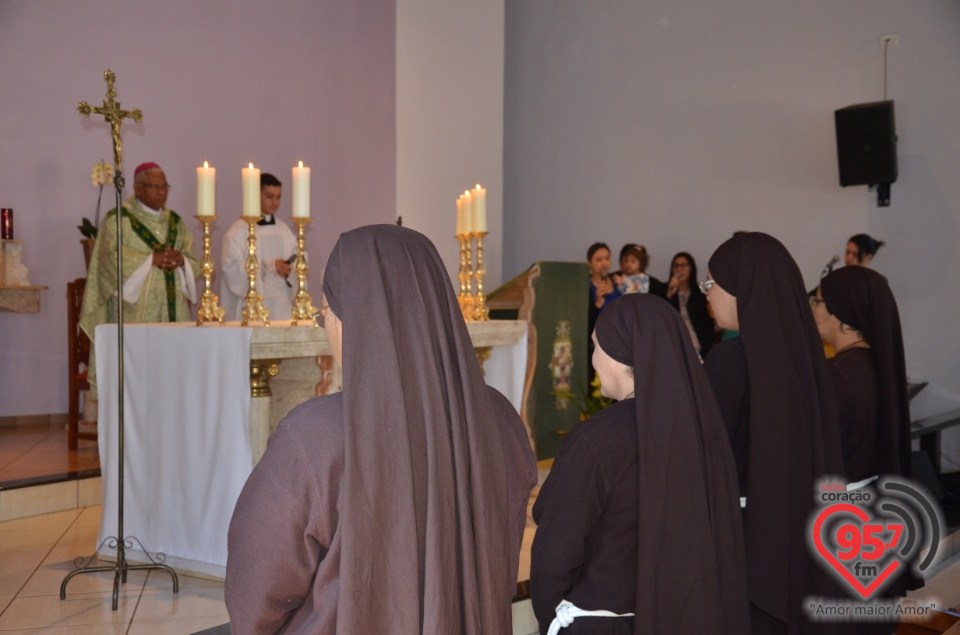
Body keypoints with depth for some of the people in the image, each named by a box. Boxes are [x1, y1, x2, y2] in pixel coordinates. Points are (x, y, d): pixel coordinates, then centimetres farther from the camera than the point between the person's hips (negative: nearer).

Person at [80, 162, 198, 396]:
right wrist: (152, 259, -16)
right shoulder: (118, 219, 2)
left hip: (171, 308, 5)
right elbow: (114, 258, -11)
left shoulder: (175, 221, 17)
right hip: (134, 309, -4)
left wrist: (181, 260, -10)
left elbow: (192, 262, 13)